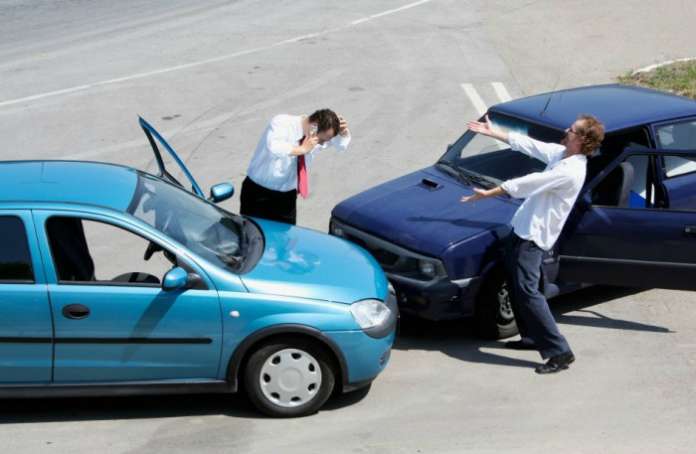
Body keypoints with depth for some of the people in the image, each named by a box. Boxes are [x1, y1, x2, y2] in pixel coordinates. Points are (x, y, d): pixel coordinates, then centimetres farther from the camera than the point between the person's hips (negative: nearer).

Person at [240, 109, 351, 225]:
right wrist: (302, 149, -38)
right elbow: (273, 147, -43)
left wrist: (343, 132, -11)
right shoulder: (282, 123, -23)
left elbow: (342, 144, 10)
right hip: (259, 192, -5)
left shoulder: (320, 134, -6)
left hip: (287, 196, 5)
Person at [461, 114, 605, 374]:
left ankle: (560, 352, -12)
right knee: (515, 284, 19)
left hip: (533, 236, -10)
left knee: (527, 291, -14)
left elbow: (528, 183, -21)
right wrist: (493, 133, 19)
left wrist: (488, 193, -15)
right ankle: (532, 337, 31)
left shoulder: (570, 171, -23)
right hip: (523, 228, 10)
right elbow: (528, 145, 16)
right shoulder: (560, 154, 5)